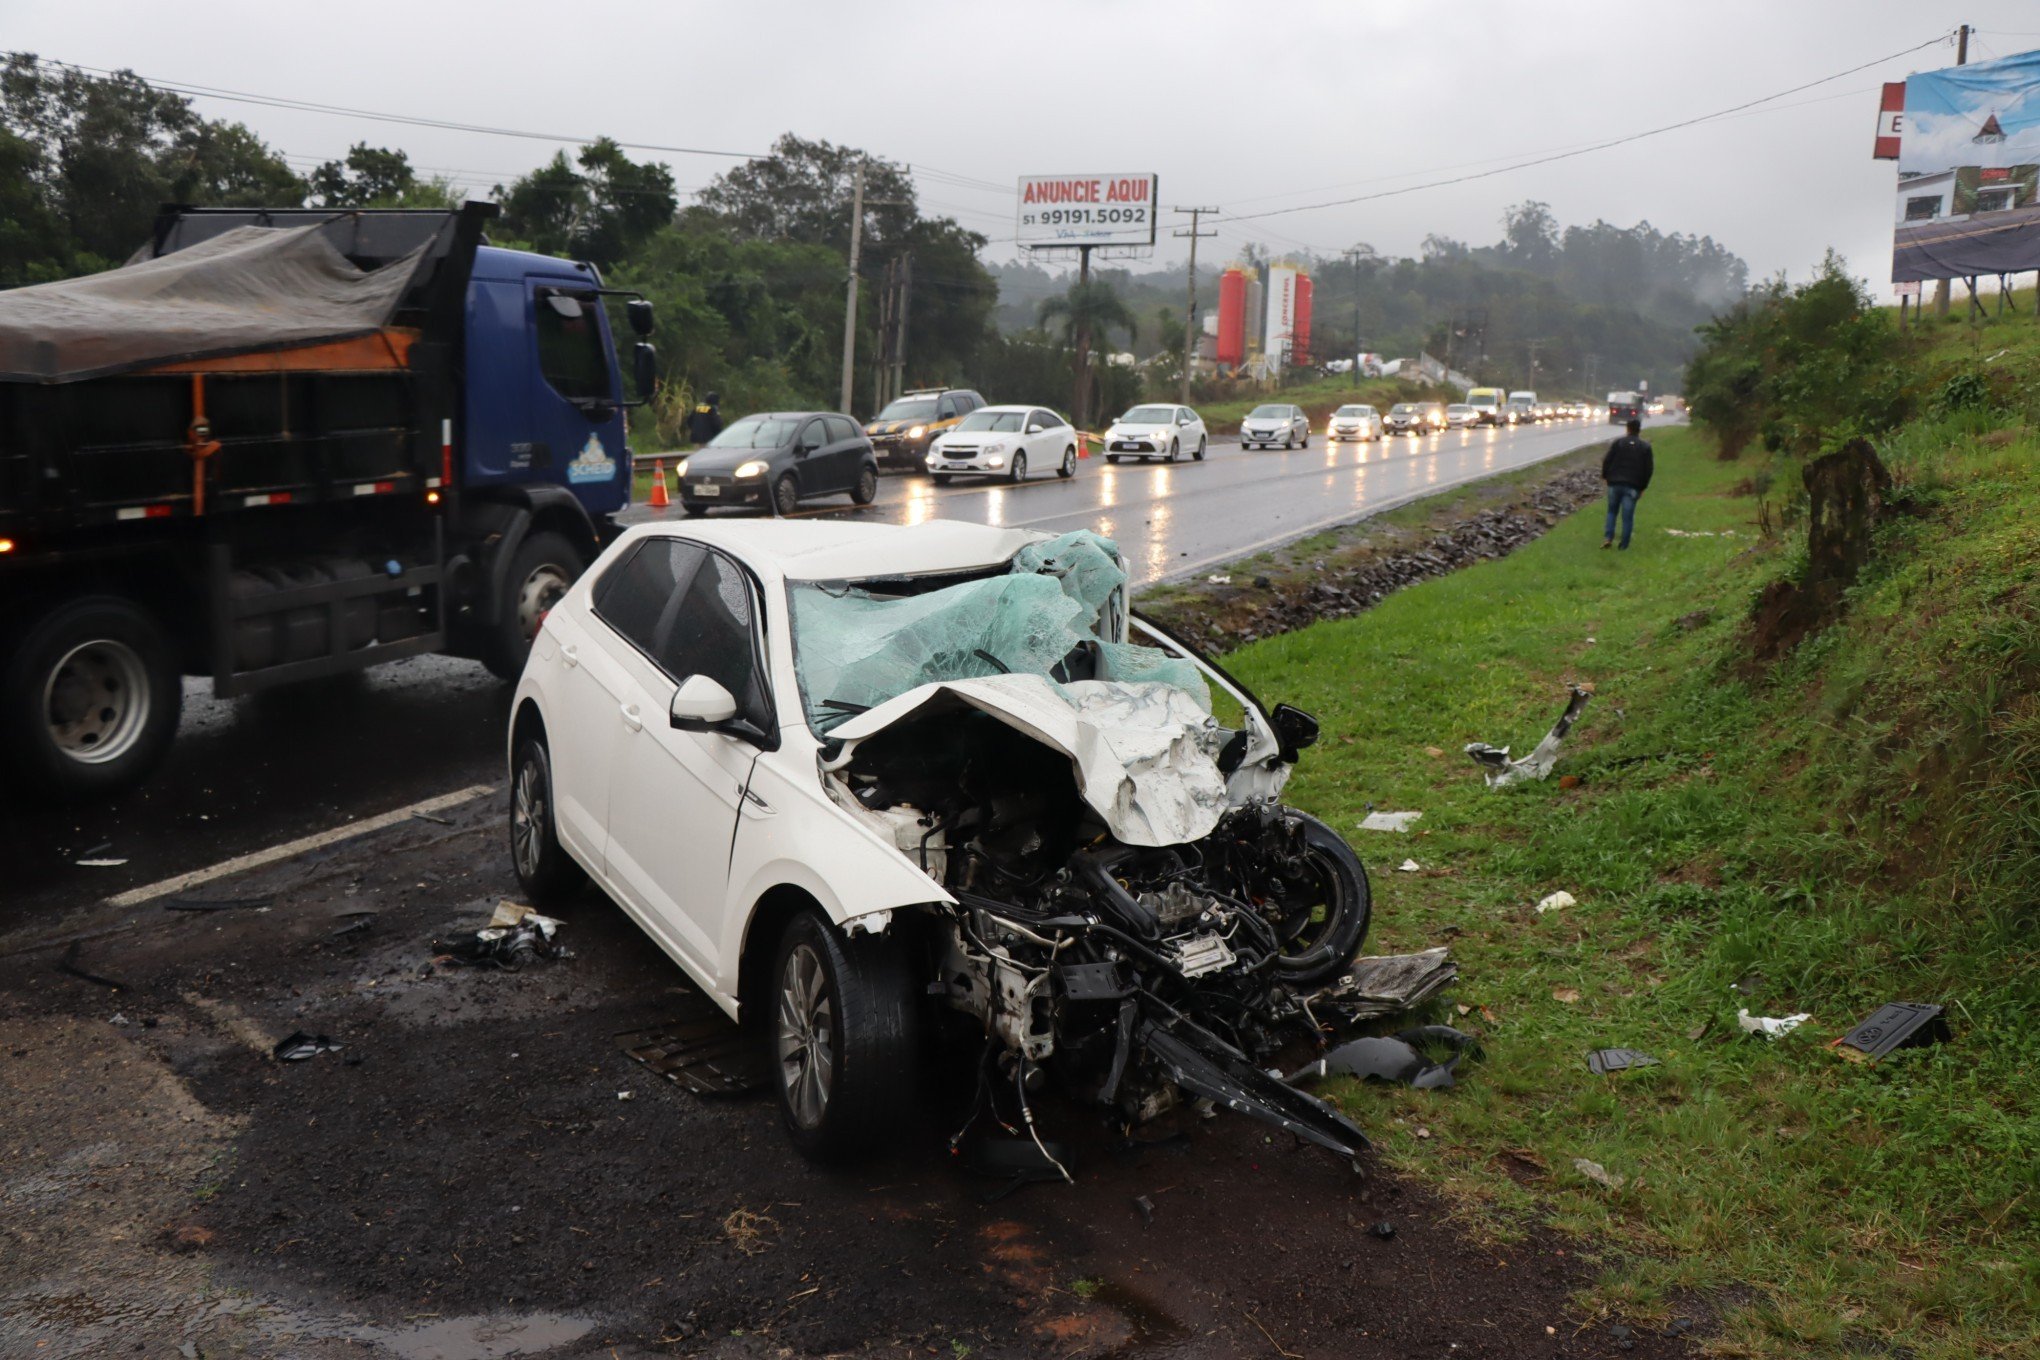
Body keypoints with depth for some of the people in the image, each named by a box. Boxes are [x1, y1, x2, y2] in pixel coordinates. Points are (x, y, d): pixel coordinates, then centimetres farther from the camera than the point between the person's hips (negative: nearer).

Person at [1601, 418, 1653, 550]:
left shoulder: (1618, 443, -2)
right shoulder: (1645, 447, 3)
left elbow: (1607, 461, -2)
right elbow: (1648, 469, 4)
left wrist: (1605, 476, 14)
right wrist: (1642, 487, 12)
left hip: (1615, 484, 0)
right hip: (1633, 487, 0)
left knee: (1612, 511, 15)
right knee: (1628, 516, 3)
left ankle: (1608, 538, -1)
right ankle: (1624, 544, 3)